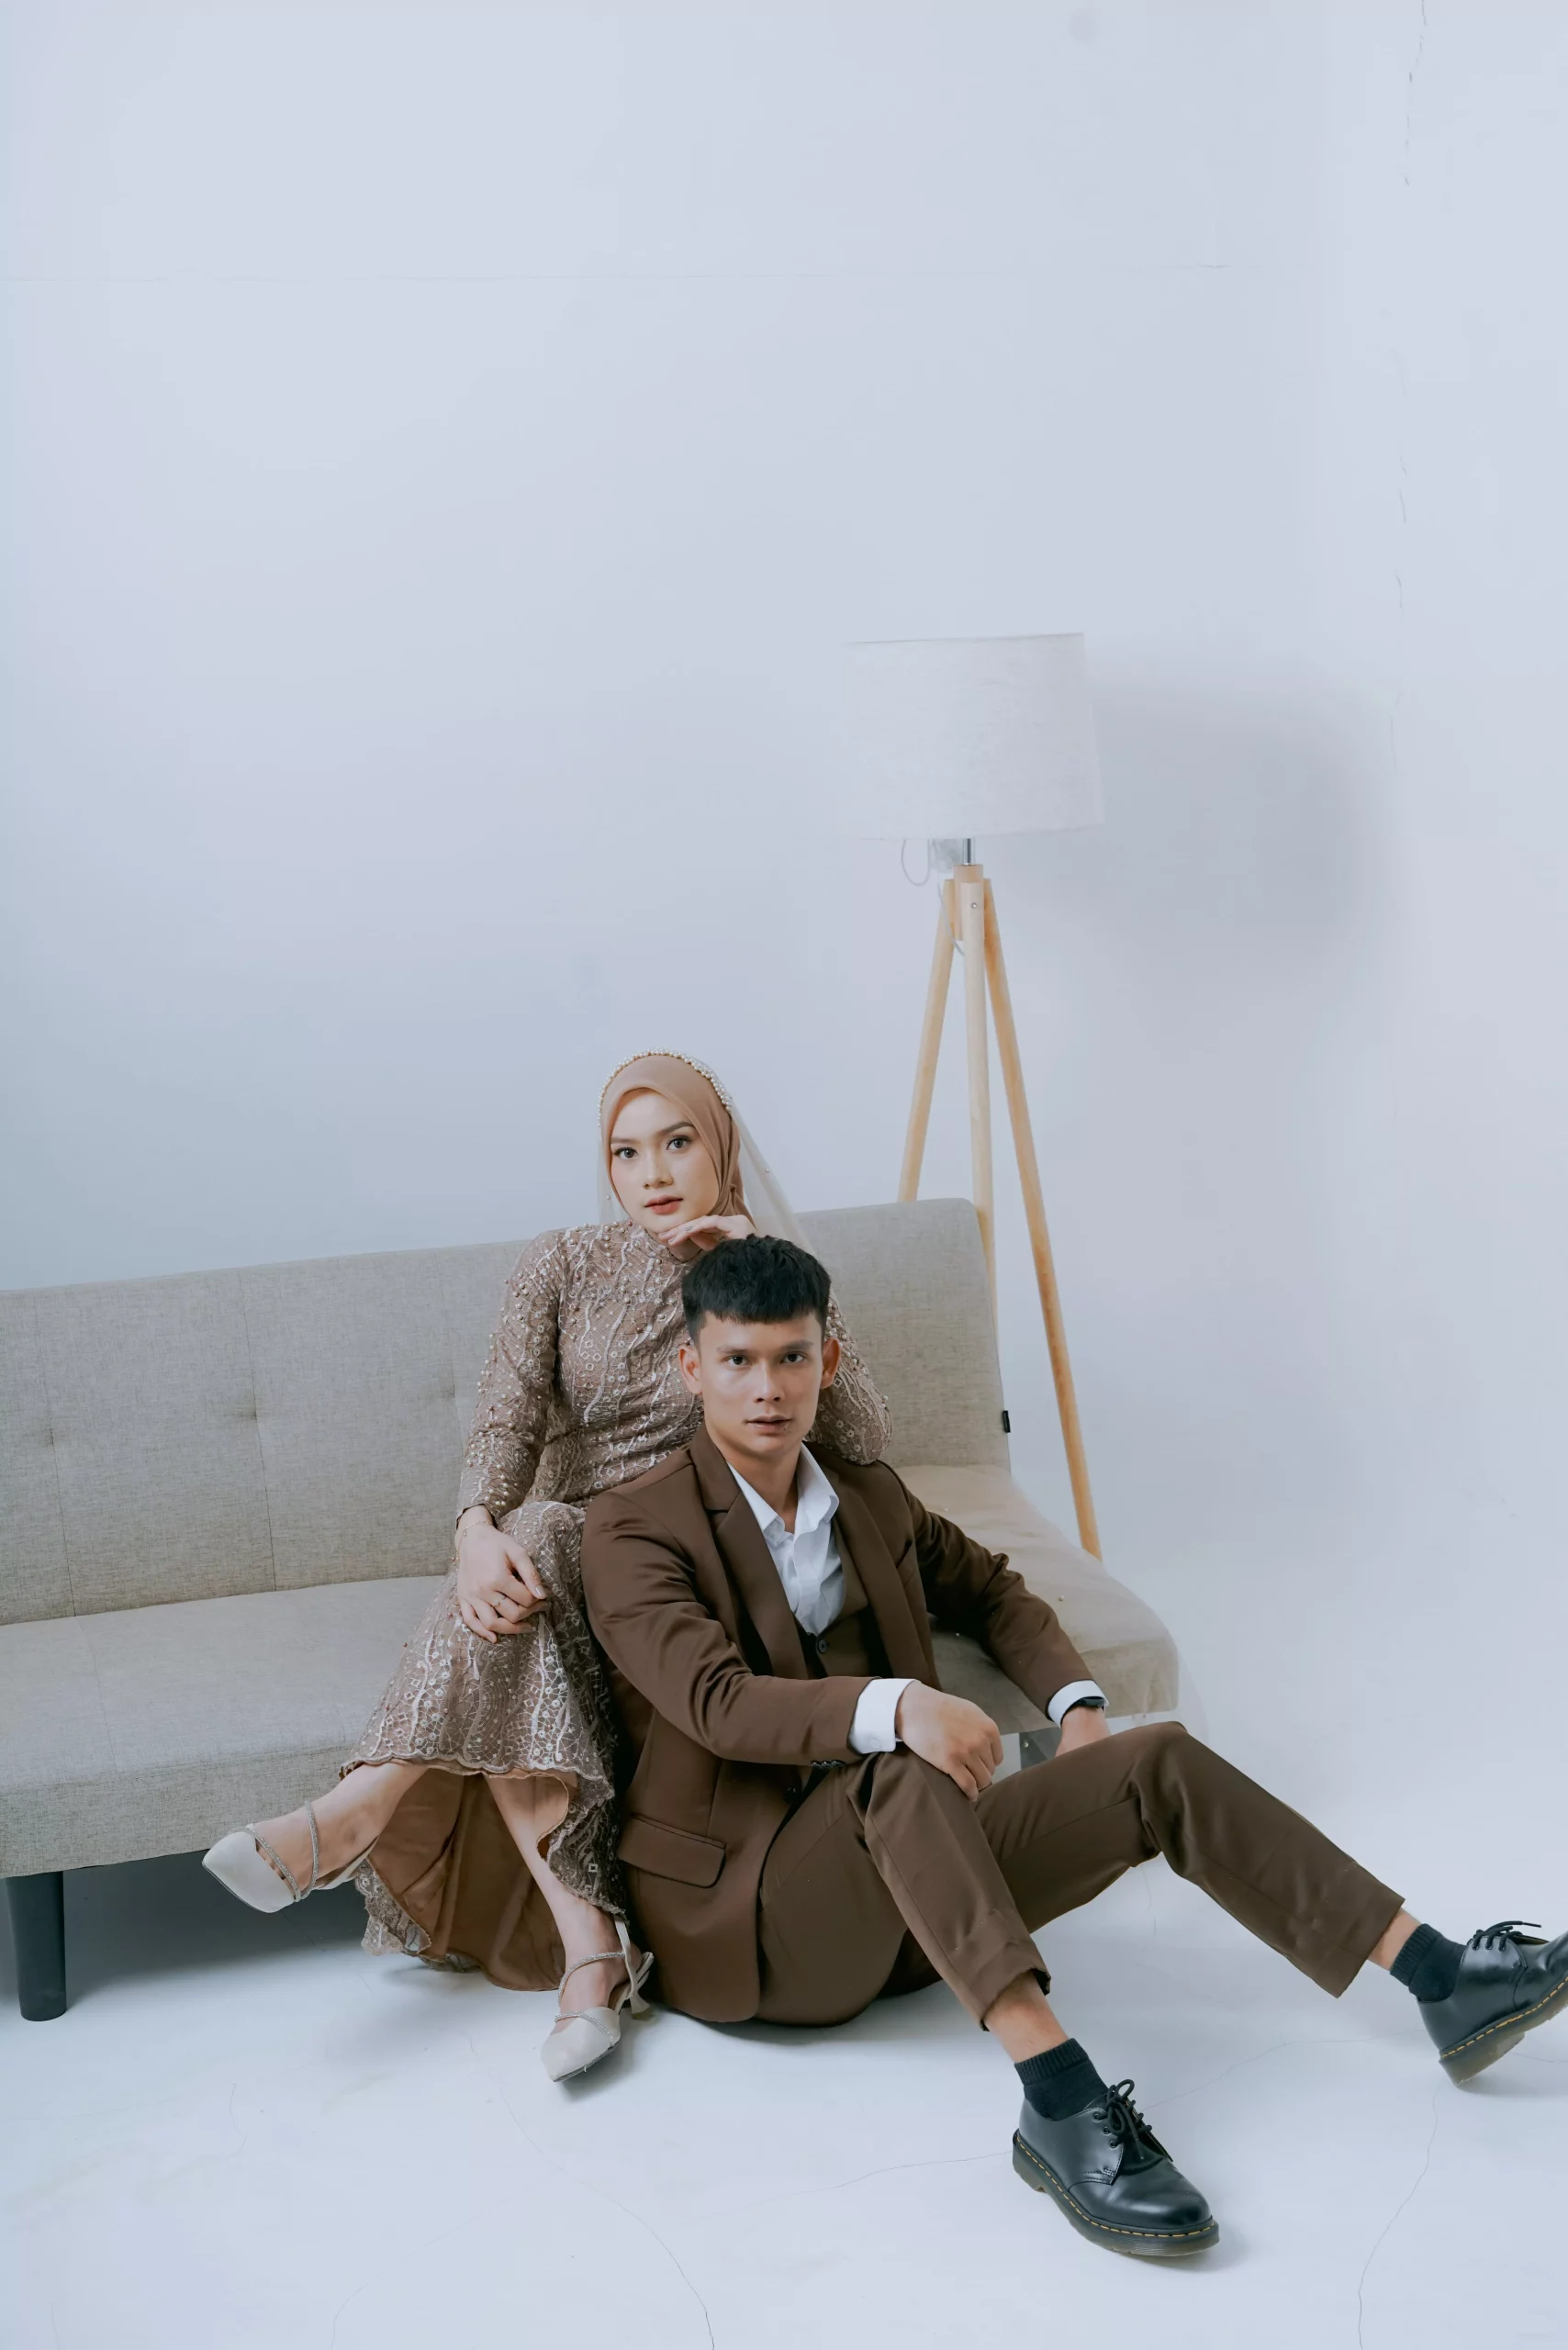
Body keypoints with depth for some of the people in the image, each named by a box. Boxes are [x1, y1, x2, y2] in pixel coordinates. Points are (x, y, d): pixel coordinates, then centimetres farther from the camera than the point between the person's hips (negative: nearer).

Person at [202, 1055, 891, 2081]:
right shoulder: (563, 1267, 4)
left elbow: (866, 1439, -8)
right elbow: (504, 1427, -9)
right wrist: (478, 1534, -31)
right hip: (560, 1550, 2)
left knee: (537, 1541, -35)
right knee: (521, 1541, -37)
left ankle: (351, 1818, -37)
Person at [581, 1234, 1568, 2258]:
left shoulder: (870, 1495, 13)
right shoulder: (634, 1528, -8)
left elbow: (992, 1592, 27)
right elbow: (714, 1699, -23)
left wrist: (1077, 1703, 7)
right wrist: (893, 1708, -39)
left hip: (900, 1882, 6)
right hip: (742, 1918, -6)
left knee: (1160, 1762, -10)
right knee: (900, 1767, -37)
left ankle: (1441, 1979, -12)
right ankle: (1061, 2102, -46)